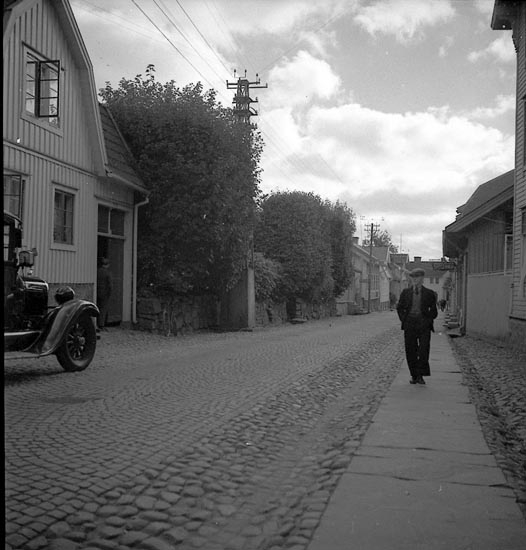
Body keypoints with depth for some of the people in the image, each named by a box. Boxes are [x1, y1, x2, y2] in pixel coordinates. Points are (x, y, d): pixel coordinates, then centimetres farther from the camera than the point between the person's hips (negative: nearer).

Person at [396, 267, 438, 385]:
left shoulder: (429, 293, 6)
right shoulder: (406, 292, 10)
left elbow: (433, 311, 12)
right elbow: (399, 308, 17)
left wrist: (428, 320, 2)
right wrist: (404, 320, 7)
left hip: (424, 325, -2)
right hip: (410, 325, 2)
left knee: (423, 351, -10)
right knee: (410, 351, 1)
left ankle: (420, 376, -5)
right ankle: (414, 375, 11)